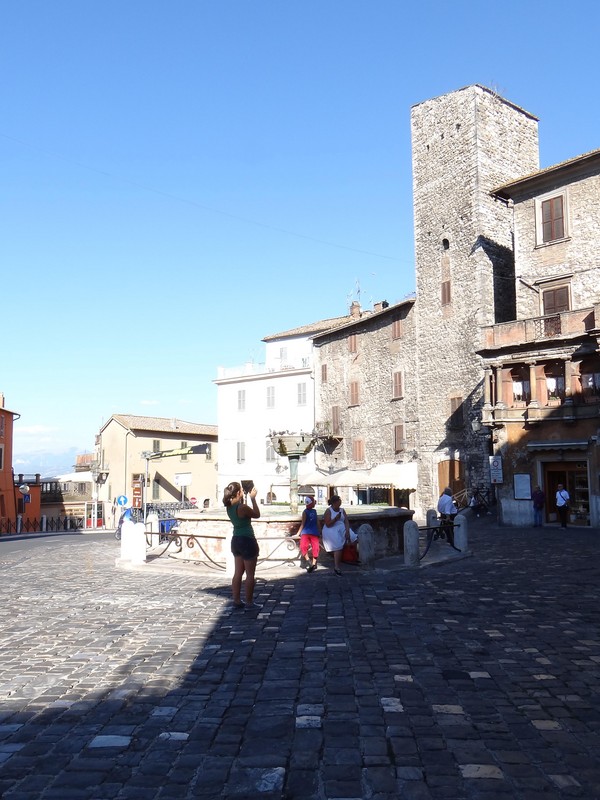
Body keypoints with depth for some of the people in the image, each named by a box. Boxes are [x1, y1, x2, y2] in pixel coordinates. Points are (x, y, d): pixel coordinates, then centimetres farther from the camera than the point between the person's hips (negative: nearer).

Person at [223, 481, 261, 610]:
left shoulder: (229, 507, 1)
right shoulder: (242, 507, -22)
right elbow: (257, 515, -6)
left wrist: (244, 498, 14)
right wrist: (253, 498, -1)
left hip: (236, 540, 8)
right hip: (247, 541, -8)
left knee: (238, 573, 15)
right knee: (250, 575, 2)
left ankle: (237, 601, 21)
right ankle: (249, 603, 8)